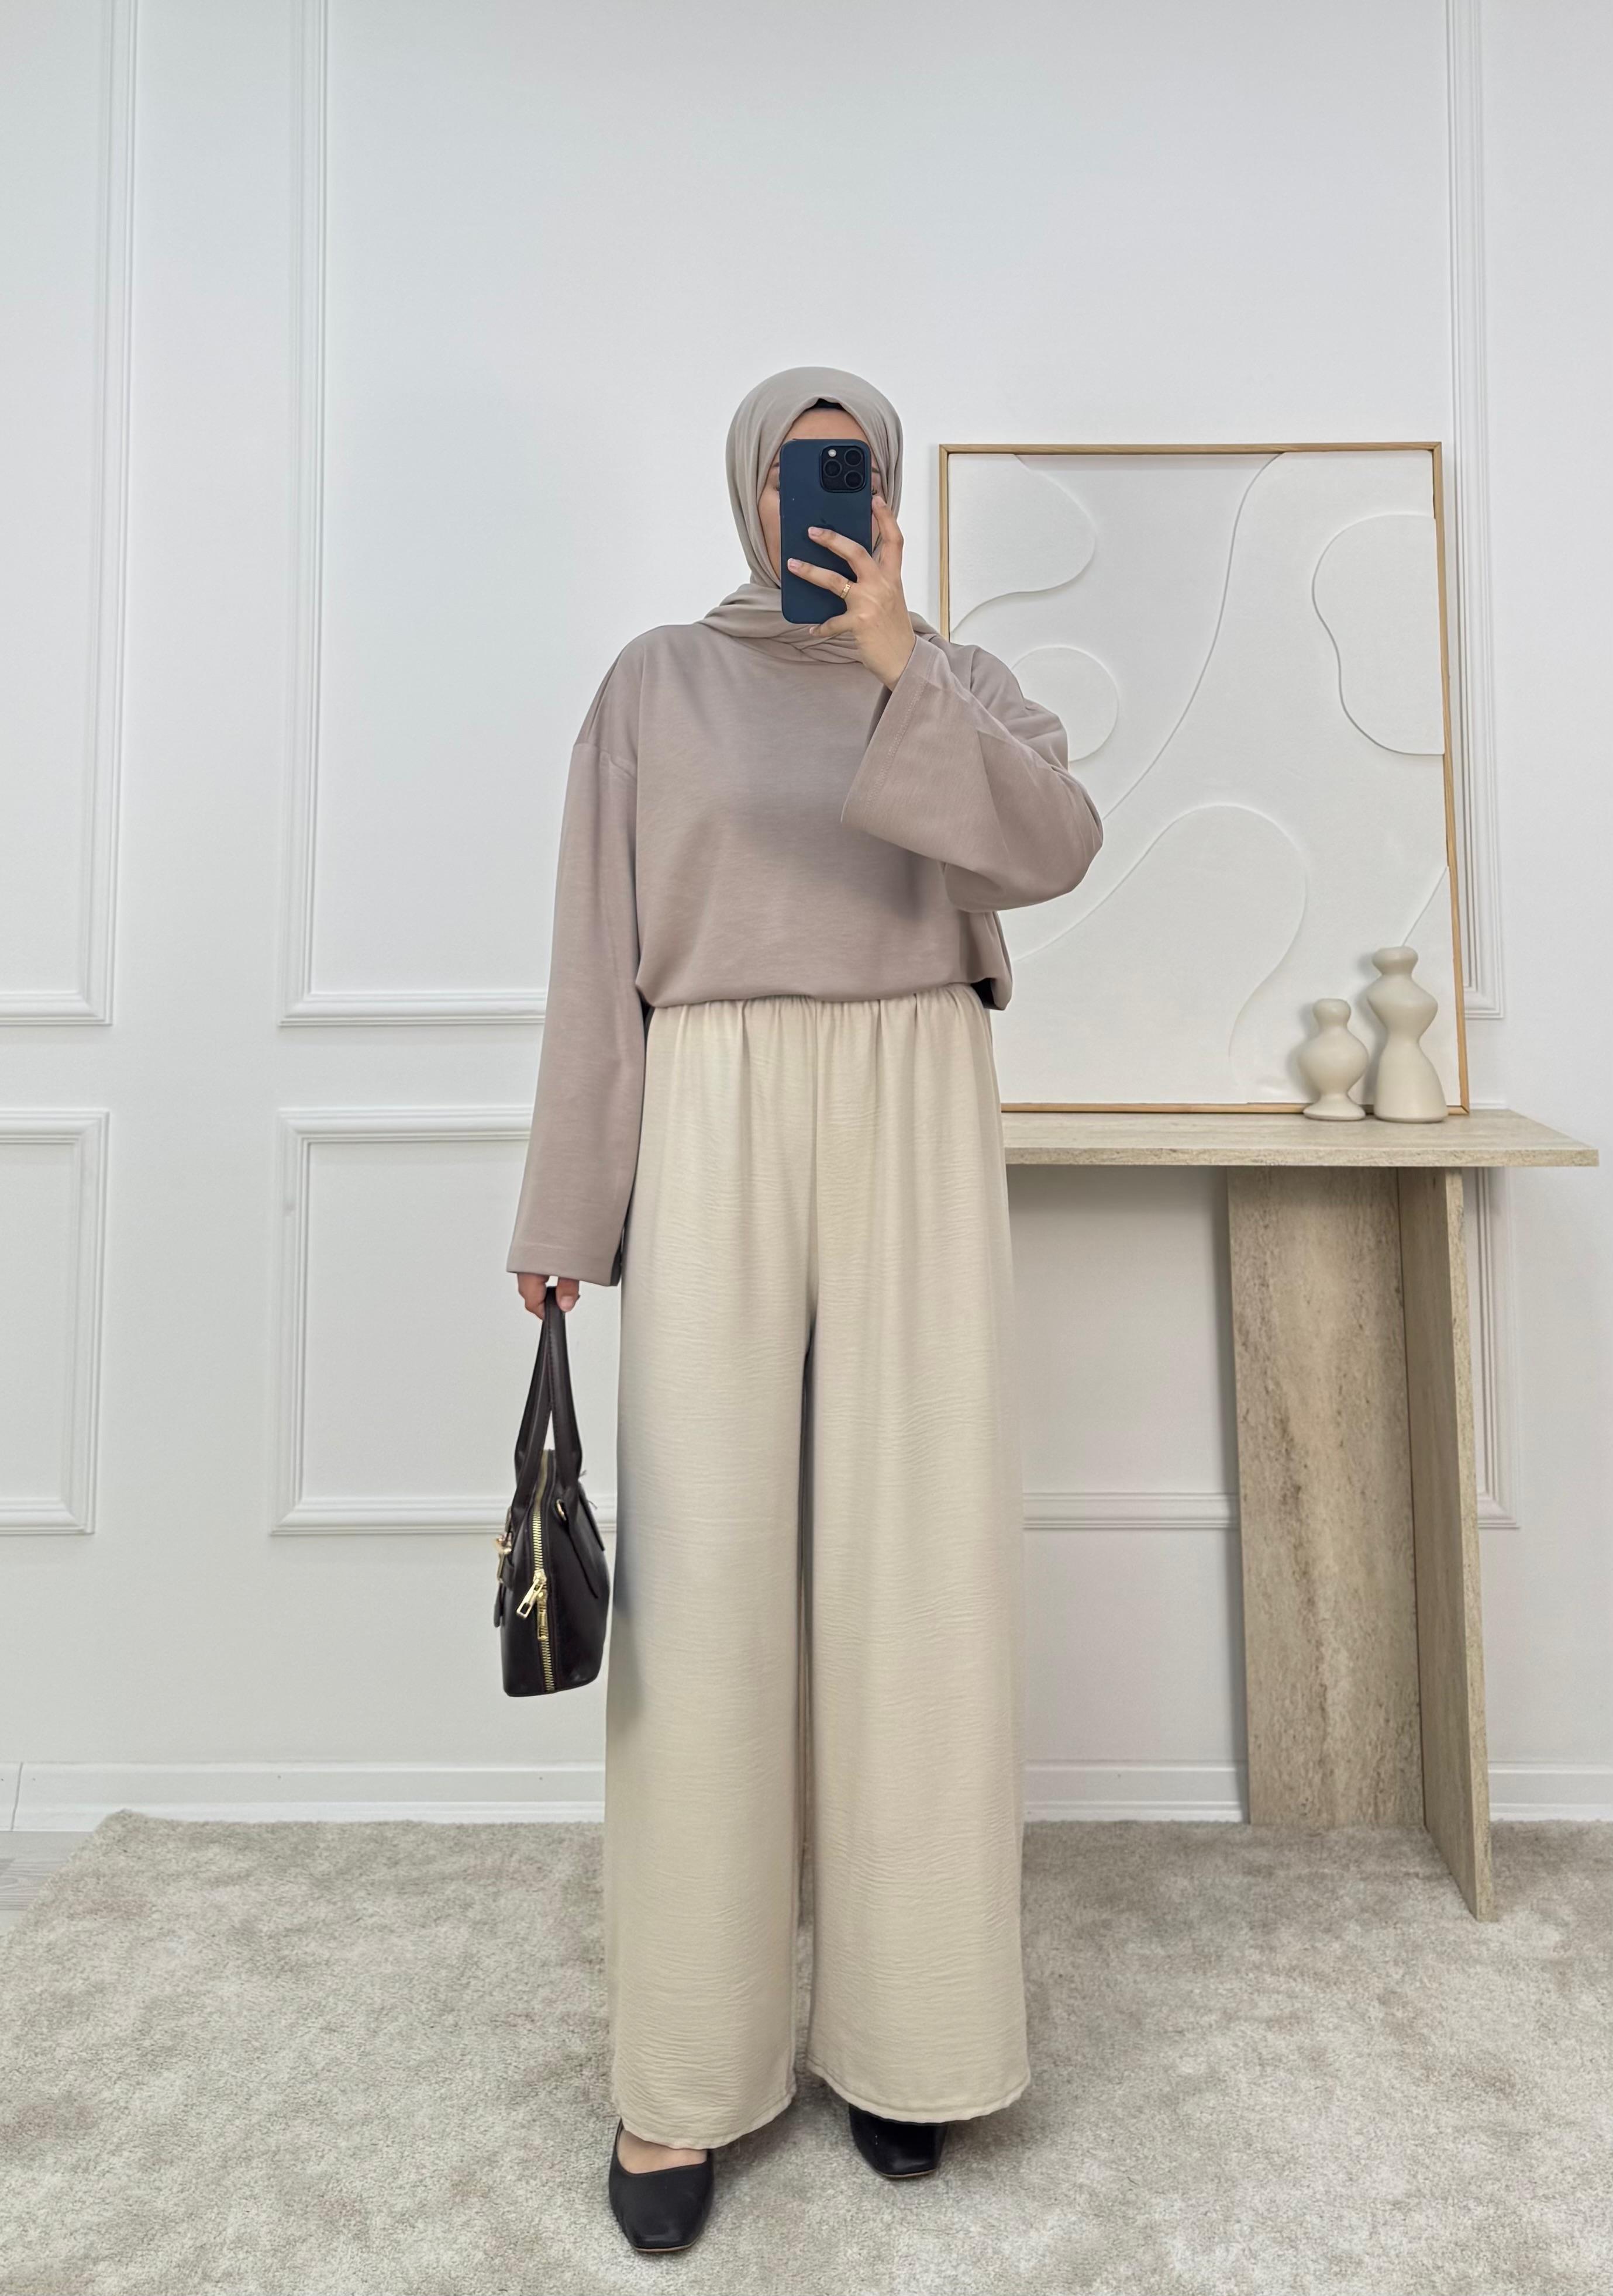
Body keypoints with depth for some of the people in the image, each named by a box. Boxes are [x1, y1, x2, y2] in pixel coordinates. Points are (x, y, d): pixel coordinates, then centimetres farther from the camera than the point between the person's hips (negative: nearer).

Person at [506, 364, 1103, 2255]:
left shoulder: (958, 683, 14)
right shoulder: (656, 684, 11)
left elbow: (1056, 844, -6)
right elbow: (602, 955, 5)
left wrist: (898, 664, -17)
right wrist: (569, 1211, 0)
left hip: (913, 1126, 2)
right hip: (719, 1126, -1)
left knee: (919, 1551, 0)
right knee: (704, 1560, -4)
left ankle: (903, 2025, 18)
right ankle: (680, 2066, 10)